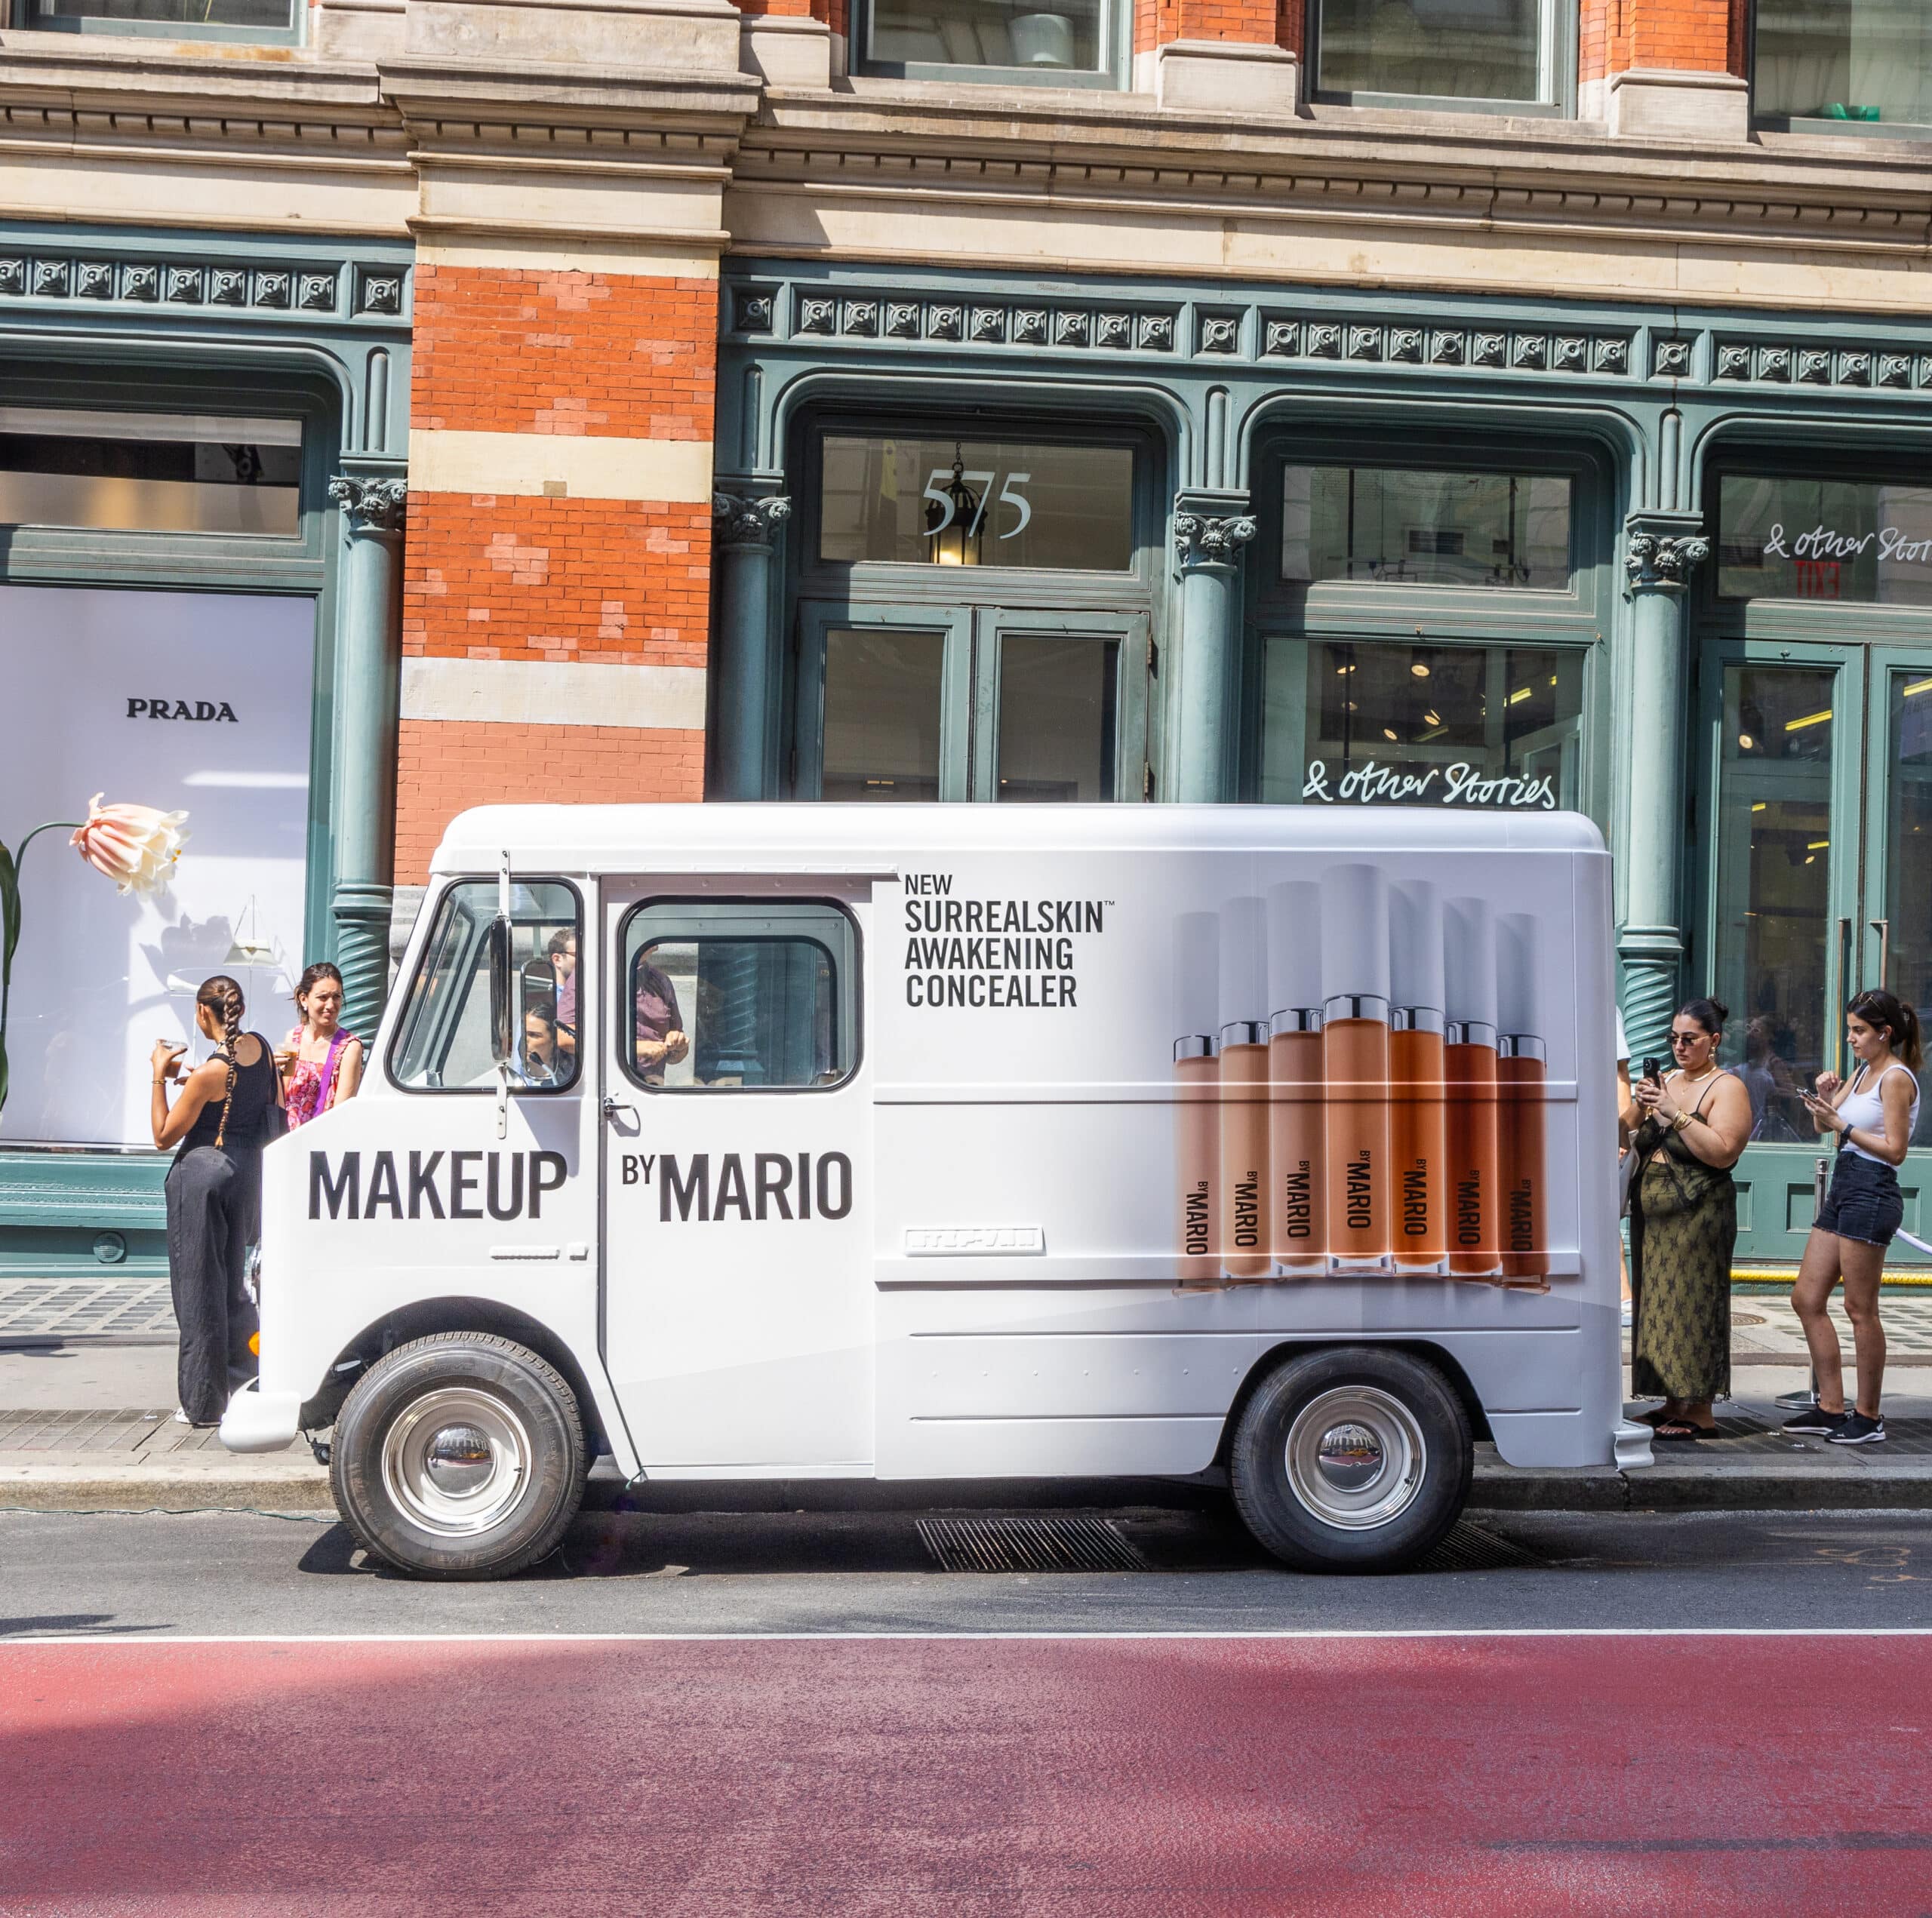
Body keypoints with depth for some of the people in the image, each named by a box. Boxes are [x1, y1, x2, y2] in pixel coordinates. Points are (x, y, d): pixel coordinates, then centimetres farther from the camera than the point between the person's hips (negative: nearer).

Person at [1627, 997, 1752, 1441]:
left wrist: (1675, 1113, -20)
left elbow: (1723, 1151, -18)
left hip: (1697, 1212, -7)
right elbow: (1637, 1139, 17)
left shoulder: (1726, 1087, -5)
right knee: (1659, 1304, 8)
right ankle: (1672, 1404, 14)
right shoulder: (1665, 1080, 16)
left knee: (1691, 1305, -7)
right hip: (1651, 1208, 7)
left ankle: (1700, 1412, -2)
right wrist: (1640, 1108, -2)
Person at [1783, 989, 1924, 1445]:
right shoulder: (1863, 1072, 16)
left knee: (1860, 1309, -3)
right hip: (1843, 1189, 10)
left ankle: (1868, 1417, 6)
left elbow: (1895, 1150, -16)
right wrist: (1825, 1096, 1)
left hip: (1871, 1193, -10)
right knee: (1806, 1300, 10)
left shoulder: (1897, 1078, -10)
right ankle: (1831, 1408, 16)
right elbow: (1825, 1125, 20)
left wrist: (1843, 1125, -17)